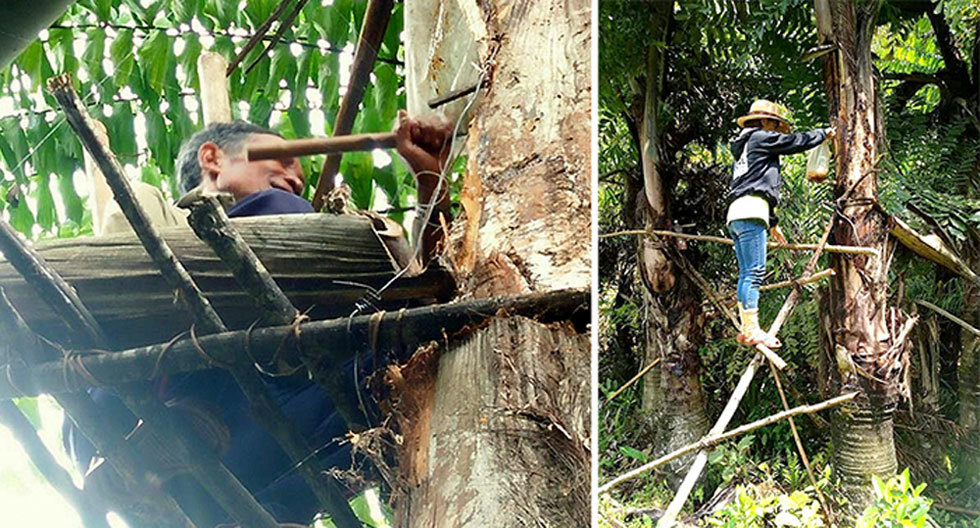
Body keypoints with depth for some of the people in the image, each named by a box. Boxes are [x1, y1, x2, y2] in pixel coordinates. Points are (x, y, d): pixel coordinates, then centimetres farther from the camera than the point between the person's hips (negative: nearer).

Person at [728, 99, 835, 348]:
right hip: (750, 210, -10)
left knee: (747, 273, 4)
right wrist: (825, 133, 26)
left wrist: (773, 223, 37)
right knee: (754, 272, -16)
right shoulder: (761, 138, 4)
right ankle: (752, 329, -23)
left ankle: (746, 329, -1)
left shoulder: (744, 150, 32)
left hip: (736, 215, 10)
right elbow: (798, 141, 8)